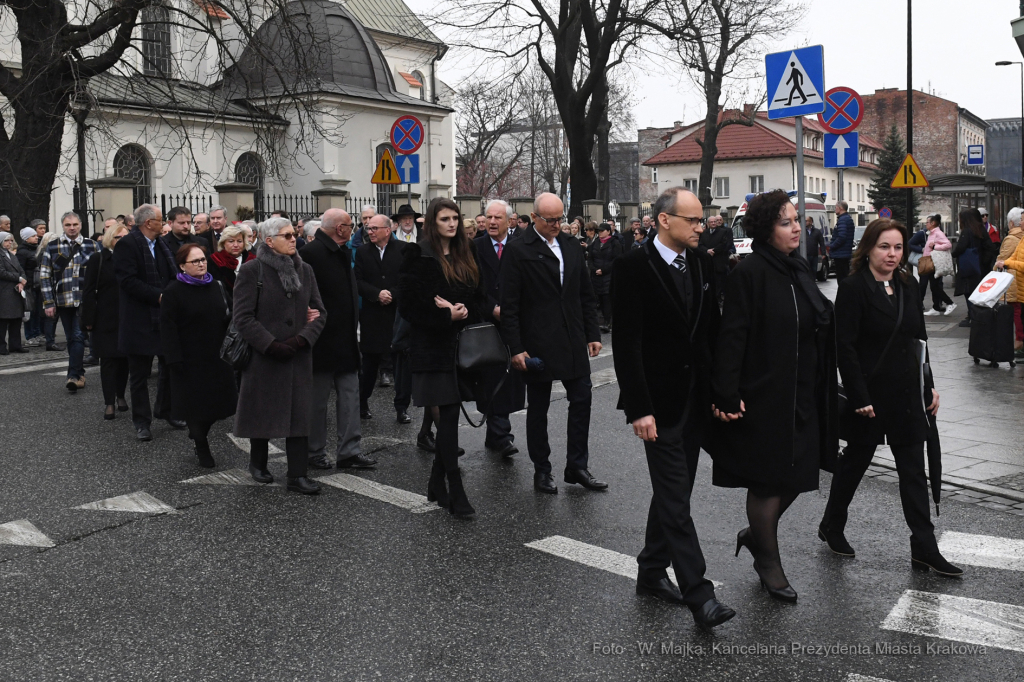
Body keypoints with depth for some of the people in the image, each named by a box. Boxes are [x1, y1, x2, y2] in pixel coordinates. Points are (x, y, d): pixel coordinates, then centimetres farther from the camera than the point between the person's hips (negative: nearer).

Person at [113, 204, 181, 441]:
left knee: (170, 366, 13)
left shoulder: (161, 244, 11)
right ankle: (141, 422, 14)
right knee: (139, 375, 4)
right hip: (139, 321, -7)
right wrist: (158, 296, -22)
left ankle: (164, 410, 30)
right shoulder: (127, 244, -12)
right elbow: (128, 281, -20)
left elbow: (172, 275, 18)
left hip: (165, 316, 7)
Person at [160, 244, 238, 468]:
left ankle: (198, 434, 33)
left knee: (218, 401, 6)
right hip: (191, 360, -5)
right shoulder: (173, 292, -7)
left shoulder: (217, 287, 9)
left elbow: (230, 318, 15)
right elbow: (168, 329, -10)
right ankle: (202, 448, 17)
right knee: (196, 402, 0)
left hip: (218, 357, 5)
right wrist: (175, 359, -15)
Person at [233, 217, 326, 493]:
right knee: (262, 412, 9)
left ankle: (297, 474, 5)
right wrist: (272, 345, -16)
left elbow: (319, 312, 7)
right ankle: (258, 463, 29)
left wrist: (302, 338, -10)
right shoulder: (251, 271, -5)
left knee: (299, 414, 1)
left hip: (299, 356, 4)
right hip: (263, 357, -4)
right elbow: (243, 318, -10)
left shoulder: (304, 270, 10)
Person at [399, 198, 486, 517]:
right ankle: (455, 492, -7)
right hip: (432, 344, -6)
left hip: (461, 343, 6)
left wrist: (464, 311, -7)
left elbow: (479, 297, 14)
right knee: (448, 416, -9)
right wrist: (446, 316, -16)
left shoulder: (467, 255, 14)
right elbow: (410, 302, -9)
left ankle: (437, 485, 24)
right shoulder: (418, 256, -4)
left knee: (447, 416, 11)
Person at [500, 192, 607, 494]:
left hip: (573, 342, 5)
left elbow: (587, 296, 14)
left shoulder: (572, 248, 10)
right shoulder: (518, 251, -7)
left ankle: (577, 466, 17)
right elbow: (509, 305, -10)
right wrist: (516, 348, -14)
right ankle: (541, 470, 18)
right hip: (537, 343, -5)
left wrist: (593, 334, 7)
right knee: (538, 407, 7)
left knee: (581, 401, 5)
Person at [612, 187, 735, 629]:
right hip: (660, 404, -7)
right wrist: (639, 409, -18)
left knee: (672, 493, 16)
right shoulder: (634, 268, -12)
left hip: (696, 401, 7)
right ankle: (698, 594, 0)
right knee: (675, 501, -4)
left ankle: (652, 572, 30)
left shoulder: (702, 265, 7)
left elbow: (713, 331, 9)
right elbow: (627, 343, -15)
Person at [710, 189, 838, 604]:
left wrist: (820, 391, 15)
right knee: (768, 480, 3)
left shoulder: (798, 270, 11)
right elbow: (733, 335, -20)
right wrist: (726, 395, -25)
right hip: (763, 395, -8)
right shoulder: (750, 273, -15)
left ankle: (756, 534, 37)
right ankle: (769, 564, 20)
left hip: (801, 395, 8)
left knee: (797, 473, 14)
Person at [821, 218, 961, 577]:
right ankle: (832, 526, 30)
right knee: (856, 460, 10)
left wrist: (928, 386, 10)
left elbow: (918, 339, 14)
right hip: (871, 394, -6)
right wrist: (859, 397, -19)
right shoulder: (853, 289, -12)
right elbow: (845, 347, -16)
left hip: (907, 392, 6)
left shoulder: (907, 285, 9)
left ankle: (924, 548, 9)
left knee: (914, 469, 5)